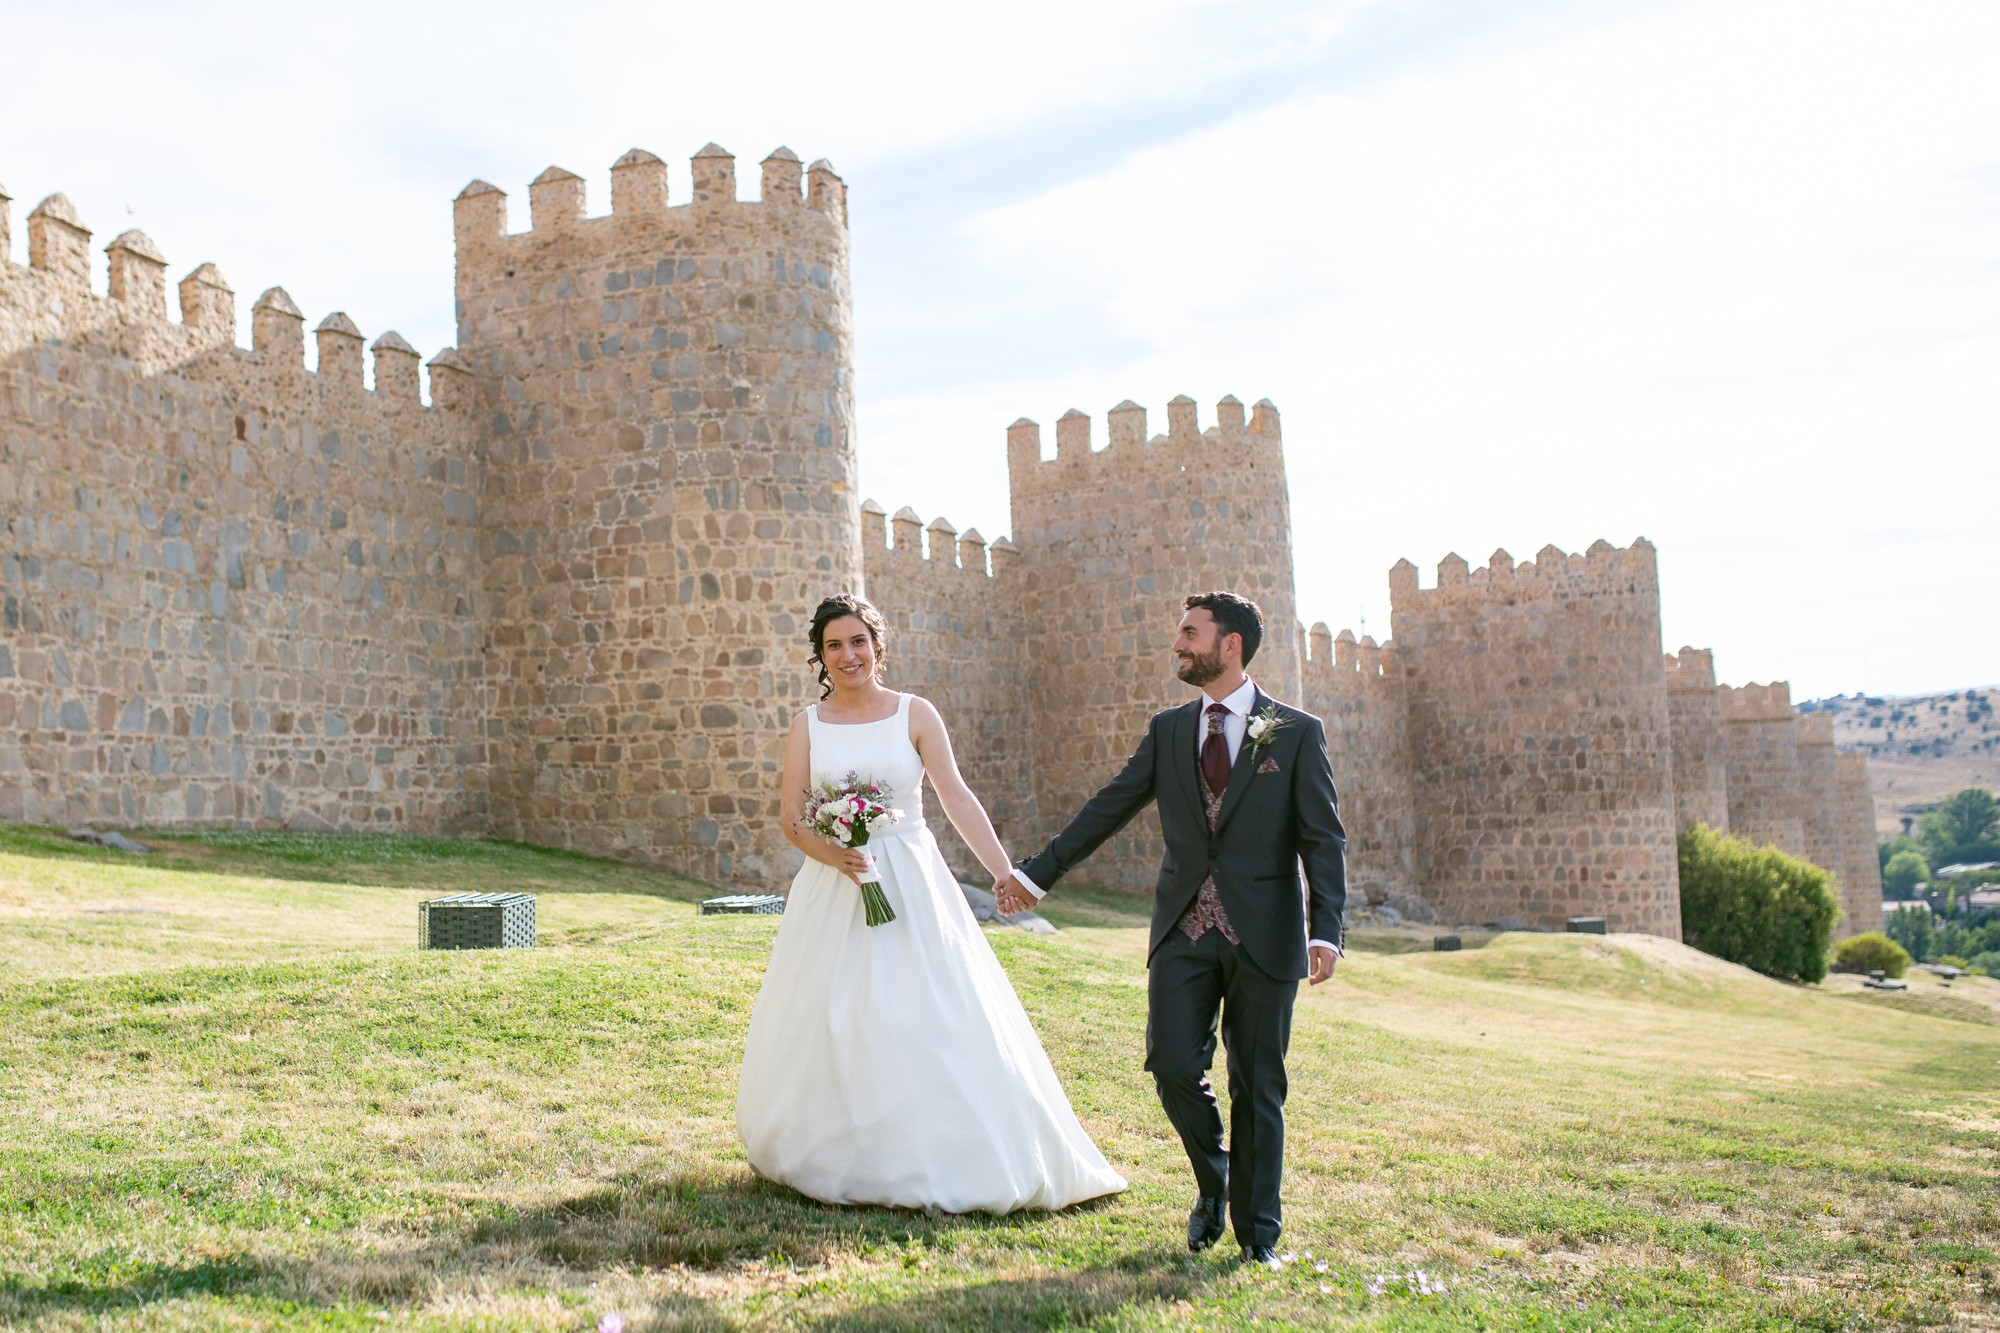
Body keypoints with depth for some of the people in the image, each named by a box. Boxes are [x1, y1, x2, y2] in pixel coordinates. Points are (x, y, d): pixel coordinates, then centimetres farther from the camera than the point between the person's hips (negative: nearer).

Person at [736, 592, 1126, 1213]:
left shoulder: (915, 714, 0)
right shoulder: (807, 725, 4)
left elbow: (957, 798, -4)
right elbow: (791, 819, 3)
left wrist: (1006, 872, -12)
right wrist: (831, 854, -17)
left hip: (911, 886, -1)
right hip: (833, 889, 2)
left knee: (930, 1020, -4)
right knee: (825, 1025, 3)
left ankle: (939, 1161, 8)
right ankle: (831, 1156, 20)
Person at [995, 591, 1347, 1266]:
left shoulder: (1297, 733, 0)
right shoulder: (1167, 730, 10)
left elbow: (1325, 838, -4)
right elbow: (1107, 810, 12)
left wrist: (1326, 930, -16)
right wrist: (1036, 872, 7)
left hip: (1263, 933, -3)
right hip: (1184, 930, 3)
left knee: (1257, 1086, 4)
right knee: (1173, 1065, -7)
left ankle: (1256, 1231, 20)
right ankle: (1213, 1184, 22)